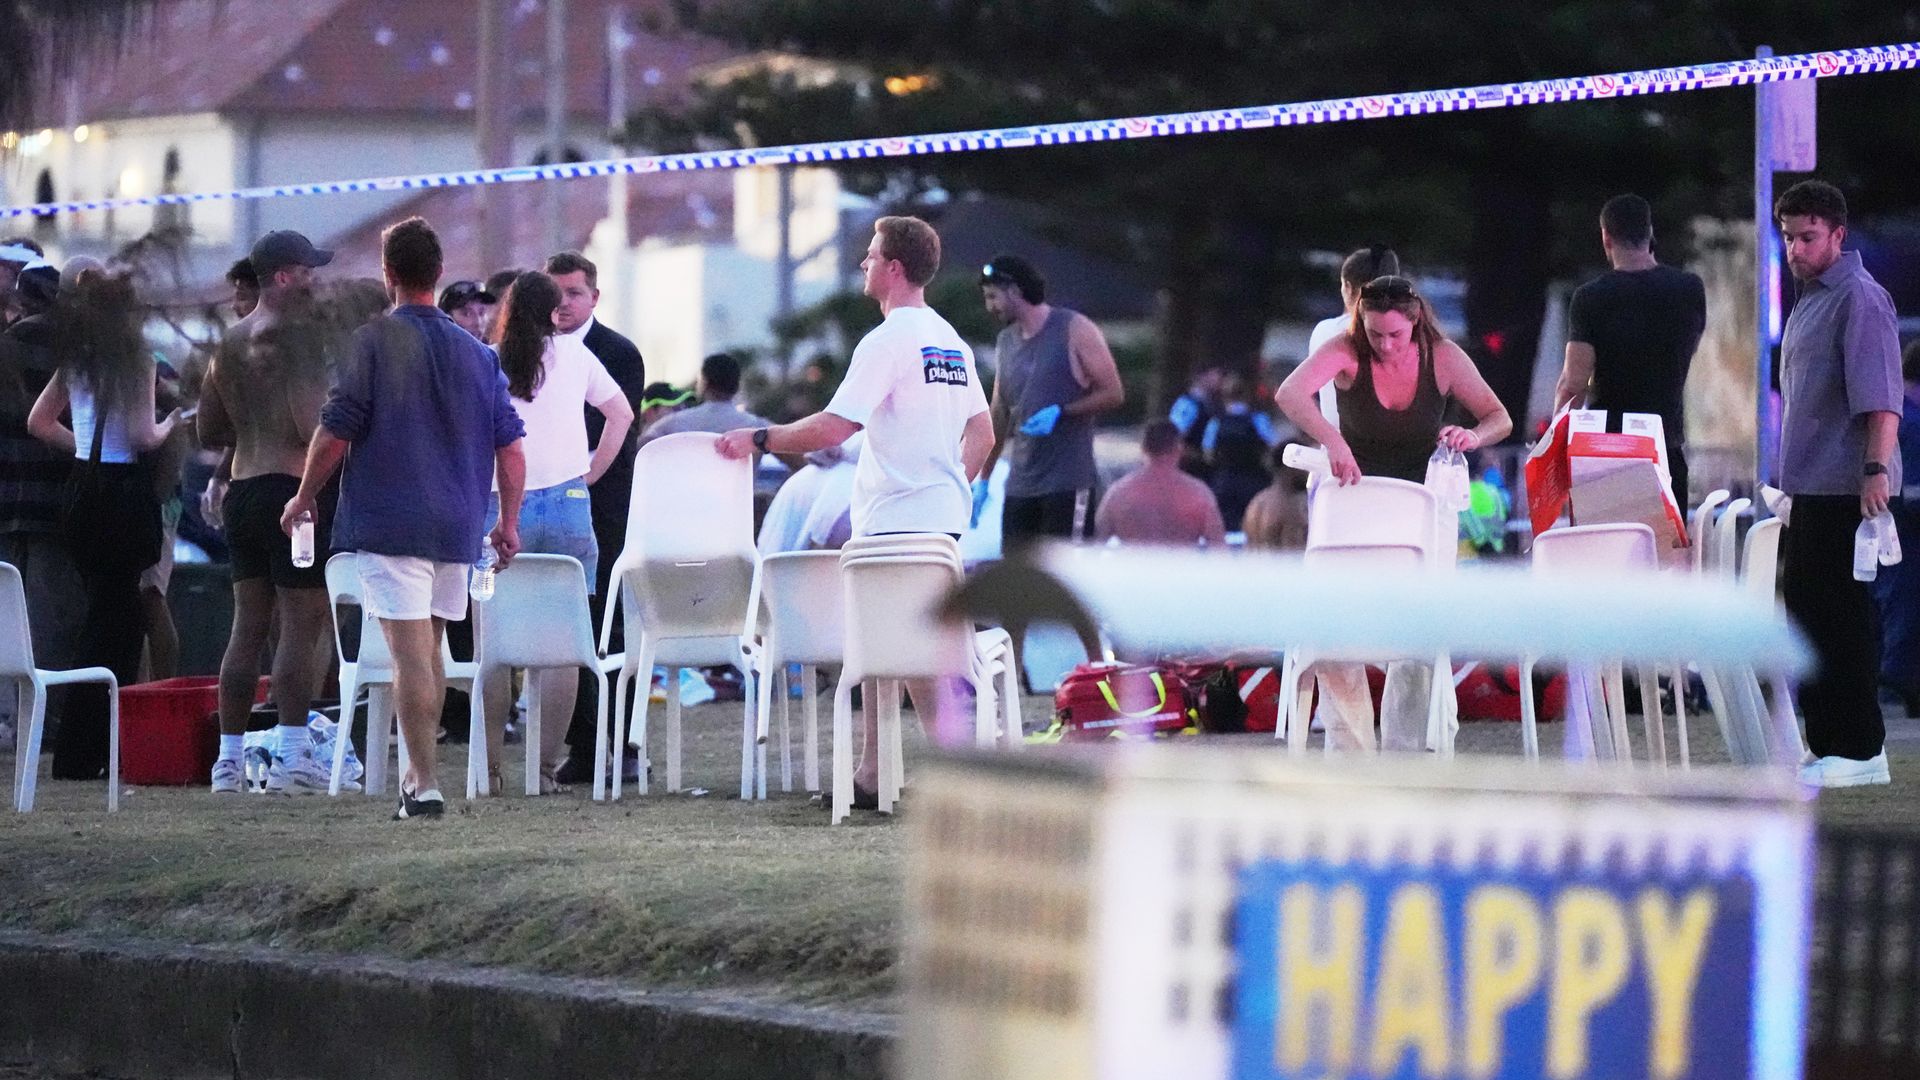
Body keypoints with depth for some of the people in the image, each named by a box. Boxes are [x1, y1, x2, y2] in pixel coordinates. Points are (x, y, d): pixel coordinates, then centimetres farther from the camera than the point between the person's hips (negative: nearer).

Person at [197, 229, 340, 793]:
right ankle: (292, 756, -8)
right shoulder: (297, 331, -9)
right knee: (301, 625, -5)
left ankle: (230, 756, 12)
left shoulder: (231, 341, 15)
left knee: (248, 626, 11)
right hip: (293, 487, -8)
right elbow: (310, 423, -20)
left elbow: (209, 431, 21)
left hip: (241, 488, 8)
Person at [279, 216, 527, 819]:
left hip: (390, 519, -5)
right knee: (429, 650, 19)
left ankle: (425, 786, -14)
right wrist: (508, 523, 16)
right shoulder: (477, 354, 10)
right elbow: (510, 446, 8)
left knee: (411, 652, -8)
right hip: (457, 524, 5)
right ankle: (418, 772, 28)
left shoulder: (373, 342, -7)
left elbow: (335, 432, -9)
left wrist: (304, 498, 4)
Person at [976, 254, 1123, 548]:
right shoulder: (1006, 342, 15)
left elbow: (1113, 393, -6)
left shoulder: (1074, 331, -4)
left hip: (1068, 482, -6)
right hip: (1021, 485, 6)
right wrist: (983, 480, 19)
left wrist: (1061, 412, -19)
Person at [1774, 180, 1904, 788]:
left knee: (1842, 616, -8)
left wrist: (1877, 469, -29)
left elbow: (1880, 395, -20)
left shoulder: (1860, 298, -11)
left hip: (1847, 488, -10)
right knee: (1804, 608, 11)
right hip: (1808, 487, 10)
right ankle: (1826, 743, 17)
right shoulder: (1810, 299, 19)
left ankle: (1859, 751, -6)